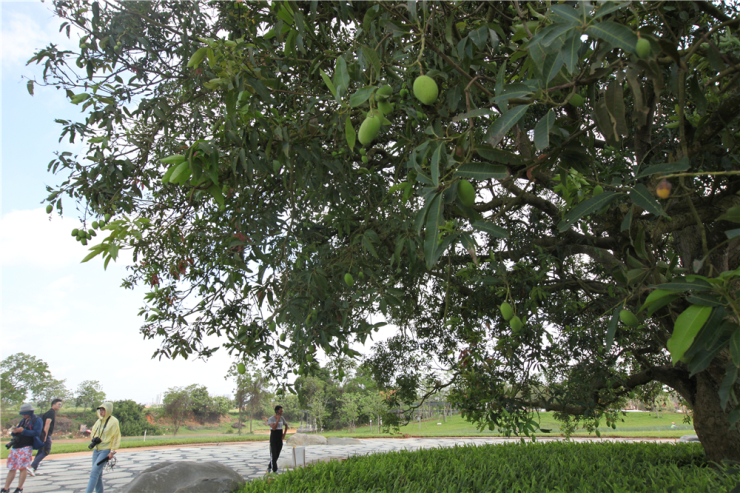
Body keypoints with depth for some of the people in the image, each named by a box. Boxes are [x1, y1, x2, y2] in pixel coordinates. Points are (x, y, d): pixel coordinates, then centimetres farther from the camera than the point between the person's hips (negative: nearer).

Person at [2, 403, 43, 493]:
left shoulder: (37, 420, -1)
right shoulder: (23, 420, 22)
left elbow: (37, 433, -14)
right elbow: (15, 431, 21)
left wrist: (23, 431, -16)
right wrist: (14, 431, -3)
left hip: (26, 447, -7)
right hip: (16, 447, 7)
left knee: (23, 467, -9)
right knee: (12, 468, 9)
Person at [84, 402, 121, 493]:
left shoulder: (113, 422, -8)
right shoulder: (99, 421, 11)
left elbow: (116, 438, -8)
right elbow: (93, 432, 22)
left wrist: (112, 451, -13)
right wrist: (94, 439, -1)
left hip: (105, 450, -7)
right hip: (96, 450, 7)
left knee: (94, 472, -15)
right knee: (98, 474, 8)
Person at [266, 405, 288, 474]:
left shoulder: (282, 418, 3)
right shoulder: (271, 419, -11)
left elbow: (286, 426, 20)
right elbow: (274, 428, -25)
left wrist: (284, 434, 7)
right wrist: (278, 419, -25)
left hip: (280, 440, 5)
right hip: (273, 439, -4)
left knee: (277, 455, 8)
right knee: (273, 455, -5)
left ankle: (269, 466, 29)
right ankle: (275, 470, 1)